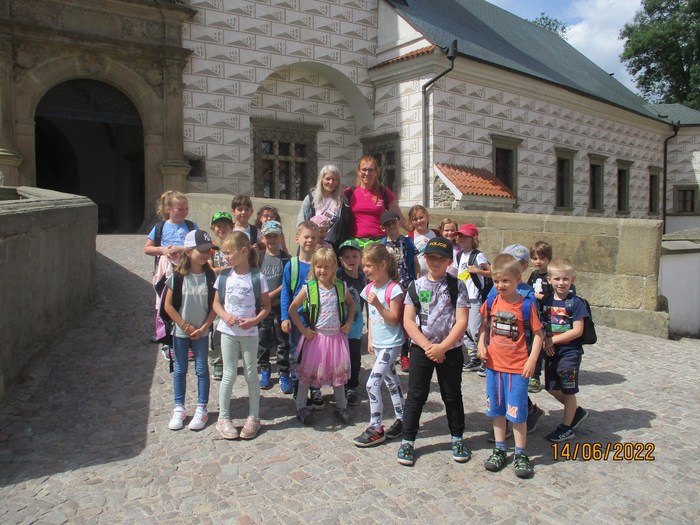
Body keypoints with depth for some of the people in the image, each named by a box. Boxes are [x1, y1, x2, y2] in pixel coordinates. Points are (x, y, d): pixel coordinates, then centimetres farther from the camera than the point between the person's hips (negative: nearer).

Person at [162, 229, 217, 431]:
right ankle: (179, 409, 24)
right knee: (180, 370, 10)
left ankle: (201, 409, 19)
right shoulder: (177, 276, -10)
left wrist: (203, 327, -10)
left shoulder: (210, 276, -6)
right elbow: (168, 305, -8)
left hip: (202, 331, 1)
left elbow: (214, 305, -4)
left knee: (201, 369, 7)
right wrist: (185, 326, -9)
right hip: (180, 331, 0)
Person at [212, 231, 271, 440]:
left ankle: (253, 417, 22)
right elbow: (216, 303, 5)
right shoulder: (224, 276, -2)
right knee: (229, 375, 7)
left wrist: (254, 320, -21)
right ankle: (223, 417, 21)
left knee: (251, 374, 9)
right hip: (228, 331, 2)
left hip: (250, 333, -2)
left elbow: (266, 306, -4)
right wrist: (225, 316, -15)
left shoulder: (257, 278, -11)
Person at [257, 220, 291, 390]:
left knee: (283, 341, 4)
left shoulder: (286, 258, 0)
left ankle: (283, 374, 15)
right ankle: (265, 371, 25)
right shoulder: (259, 257, 3)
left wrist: (274, 294, -15)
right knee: (263, 340, 10)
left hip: (280, 304, -1)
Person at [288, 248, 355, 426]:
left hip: (337, 336, 3)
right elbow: (292, 309, -4)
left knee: (339, 370, 12)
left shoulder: (341, 287, -2)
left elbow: (351, 304, 16)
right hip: (315, 336, -2)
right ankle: (301, 407, 22)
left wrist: (349, 322, 4)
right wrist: (303, 330, -7)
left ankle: (341, 407, 29)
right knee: (308, 371, 7)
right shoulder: (308, 288, -10)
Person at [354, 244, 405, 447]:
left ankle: (376, 429, 1)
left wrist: (378, 304, -29)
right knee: (391, 381, 17)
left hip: (391, 344, -8)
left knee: (372, 383, -11)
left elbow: (393, 320, -18)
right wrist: (370, 339, 12)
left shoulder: (394, 289, -18)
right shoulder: (369, 288, 5)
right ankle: (401, 420, 31)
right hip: (378, 344, 8)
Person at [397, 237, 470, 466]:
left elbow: (461, 322, -10)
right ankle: (407, 440, 16)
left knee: (452, 395, 13)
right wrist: (427, 346, -14)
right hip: (420, 348, 0)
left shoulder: (457, 286, -4)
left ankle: (457, 438, 30)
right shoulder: (415, 286, -1)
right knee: (416, 395, 5)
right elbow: (408, 321, -5)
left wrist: (442, 347, -17)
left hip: (450, 350, 0)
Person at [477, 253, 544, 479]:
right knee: (497, 410, 15)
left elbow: (537, 333, -7)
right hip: (494, 365, 4)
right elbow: (485, 324, 12)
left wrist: (532, 360, -13)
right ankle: (499, 449, 30)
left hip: (517, 367, -4)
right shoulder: (492, 302, 0)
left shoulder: (526, 305, -11)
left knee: (517, 411, 1)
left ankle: (520, 454, 18)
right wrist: (481, 343, -5)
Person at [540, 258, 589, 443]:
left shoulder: (575, 303, -13)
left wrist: (552, 340, -18)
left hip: (570, 353, -6)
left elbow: (577, 331, -17)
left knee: (568, 391, 7)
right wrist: (545, 342, -10)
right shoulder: (546, 301, 3)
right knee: (552, 388, 16)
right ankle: (578, 412, 38)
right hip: (551, 352, 6)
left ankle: (566, 427, 22)